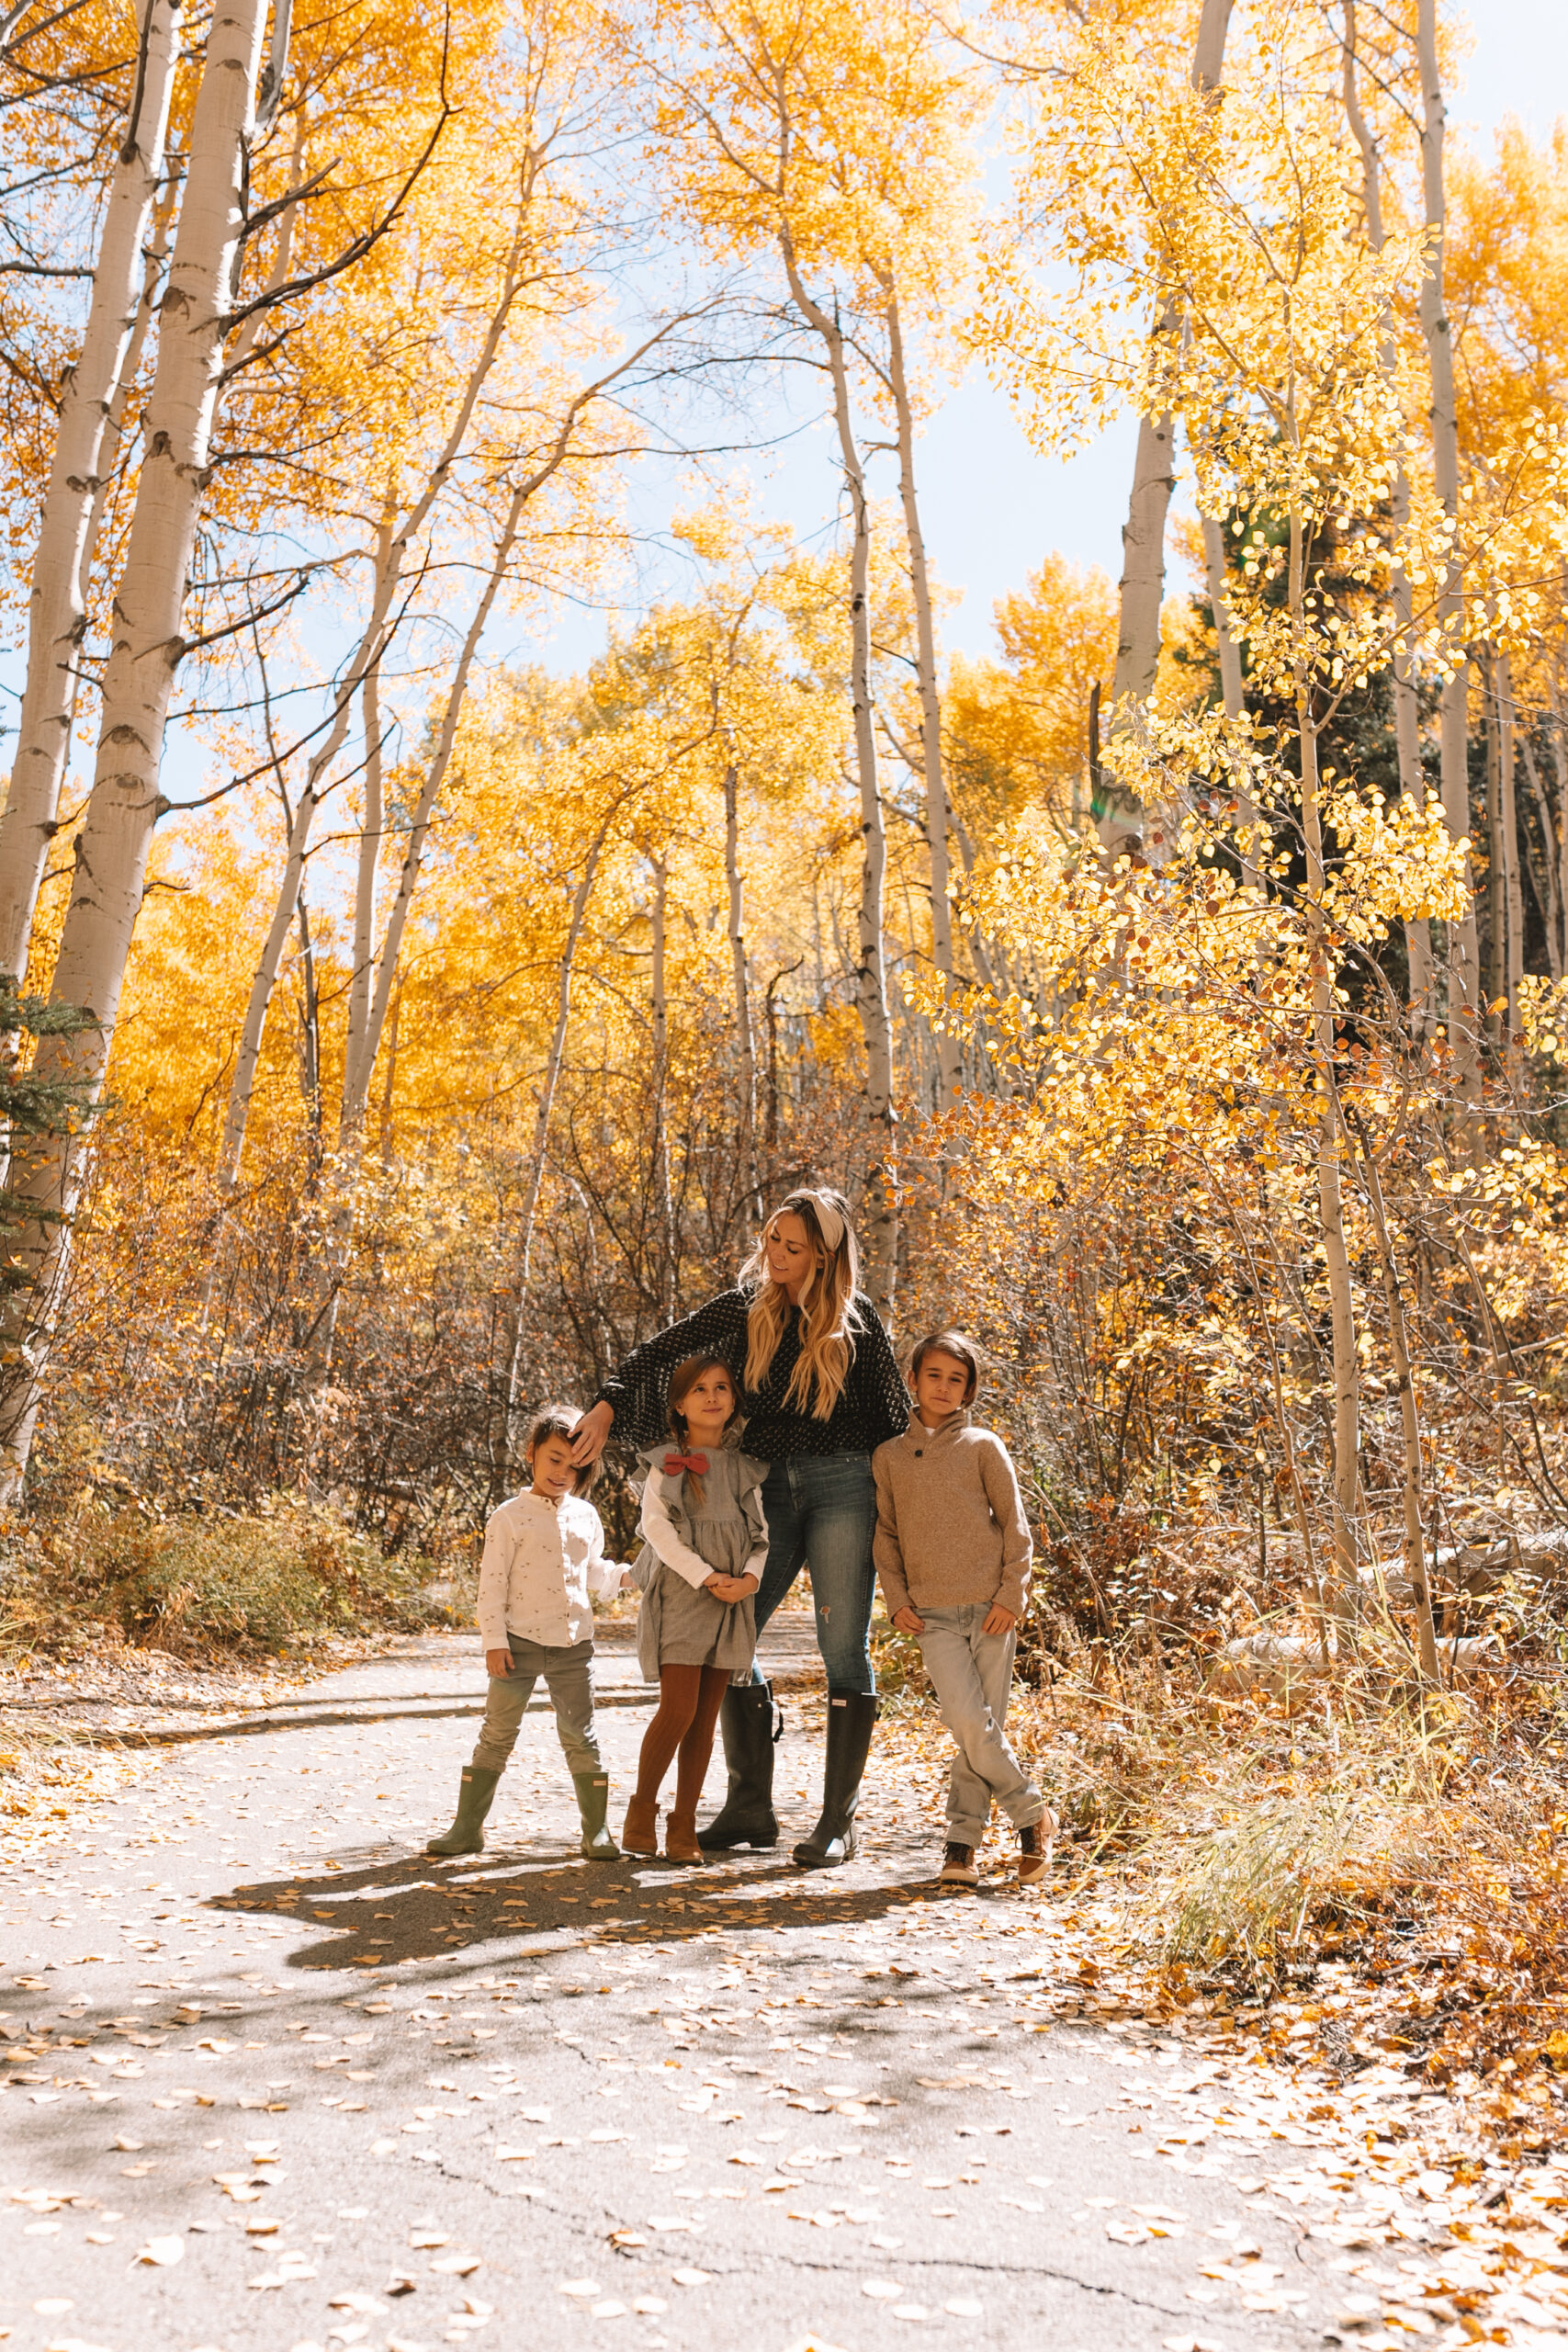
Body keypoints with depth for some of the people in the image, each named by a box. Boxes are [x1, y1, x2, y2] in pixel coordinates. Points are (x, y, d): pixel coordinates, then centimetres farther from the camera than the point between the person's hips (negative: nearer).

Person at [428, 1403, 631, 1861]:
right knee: (497, 1735, 3)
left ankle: (597, 1832, 13)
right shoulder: (510, 1516, -5)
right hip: (520, 1642, -3)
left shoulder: (586, 1516, 9)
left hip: (573, 1645, 3)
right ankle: (467, 1827, 12)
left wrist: (630, 1573, 7)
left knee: (580, 1736, 6)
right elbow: (492, 1583, -7)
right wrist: (494, 1641, -11)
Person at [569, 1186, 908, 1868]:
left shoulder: (855, 1318, 0)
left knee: (843, 1650, -3)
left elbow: (893, 1411, 4)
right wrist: (607, 1405, -13)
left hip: (843, 1486, -3)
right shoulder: (743, 1307, 6)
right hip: (771, 1490, 4)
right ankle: (750, 1809, 13)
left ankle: (838, 1820, 6)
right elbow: (663, 1350, 1)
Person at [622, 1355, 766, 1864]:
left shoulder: (744, 1465, 11)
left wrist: (751, 1576, -9)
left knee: (706, 1716, 4)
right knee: (679, 1708, -13)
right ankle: (641, 1808, 5)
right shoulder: (667, 1462, 0)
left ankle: (683, 1826, 11)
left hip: (731, 1601, 4)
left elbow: (759, 1531, 11)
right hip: (680, 1593, -4)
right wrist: (706, 1577, -15)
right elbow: (658, 1527, -8)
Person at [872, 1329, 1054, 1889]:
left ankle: (962, 1838, 16)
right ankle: (1031, 1814, 6)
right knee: (967, 1724, -12)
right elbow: (885, 1533, 13)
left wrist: (1011, 1596, -5)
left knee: (983, 1726, 0)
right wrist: (896, 1599, 4)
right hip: (932, 1612, 1)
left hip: (990, 1608, -1)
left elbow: (1014, 1525, 3)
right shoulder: (888, 1457, 9)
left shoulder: (982, 1447, 3)